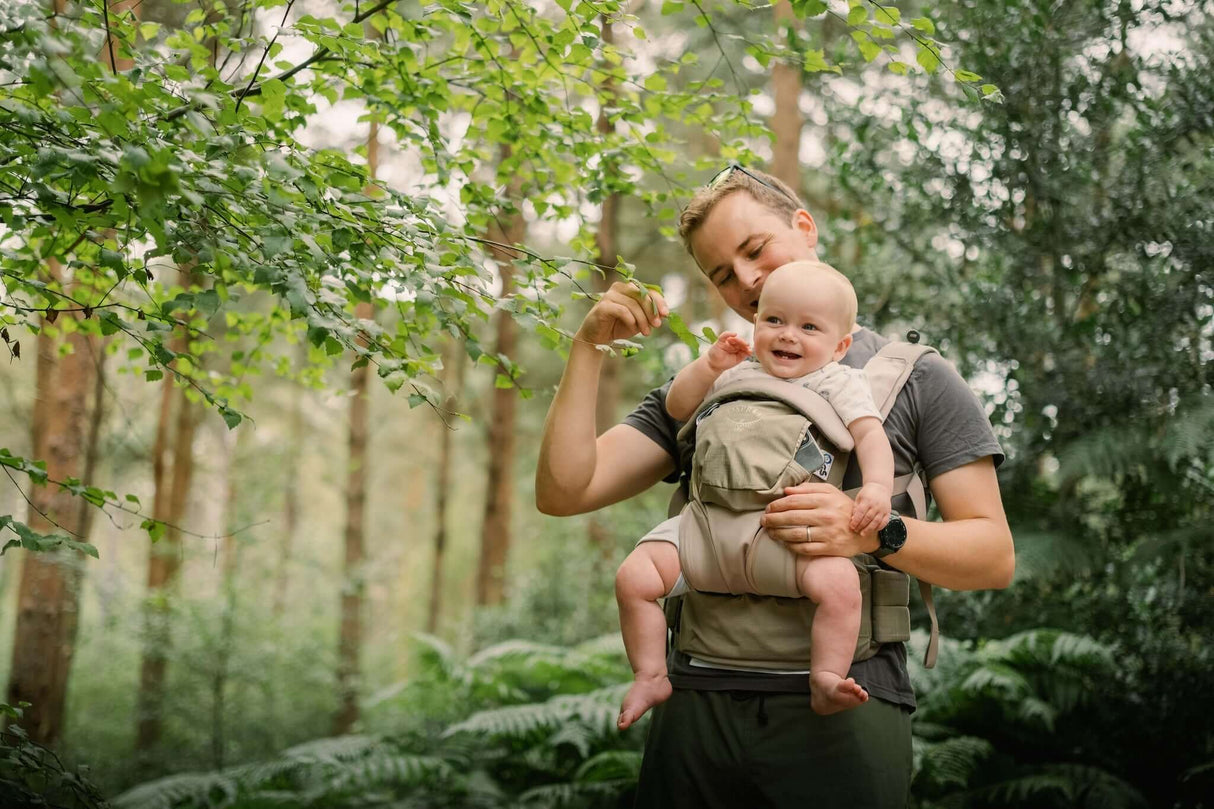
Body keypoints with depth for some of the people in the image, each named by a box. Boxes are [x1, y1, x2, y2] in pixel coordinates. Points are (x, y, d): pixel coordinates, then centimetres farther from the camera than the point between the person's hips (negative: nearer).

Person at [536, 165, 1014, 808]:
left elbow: (994, 555, 0)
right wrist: (589, 347, 0)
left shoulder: (916, 379, 7)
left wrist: (872, 531, -17)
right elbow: (561, 493, 7)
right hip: (698, 701, 3)